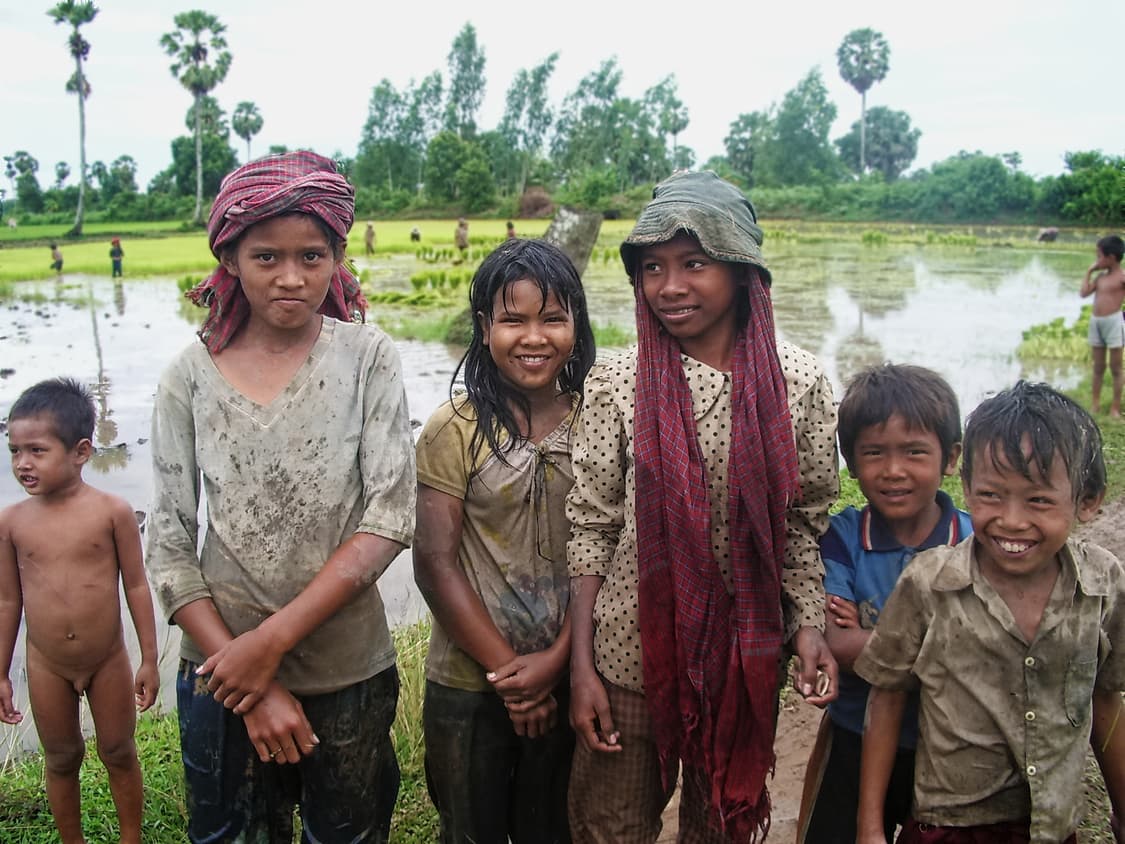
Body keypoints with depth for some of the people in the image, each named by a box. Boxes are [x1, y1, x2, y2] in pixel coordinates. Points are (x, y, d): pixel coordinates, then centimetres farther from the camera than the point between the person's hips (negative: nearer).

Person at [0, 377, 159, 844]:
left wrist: (149, 660, -5)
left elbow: (136, 587, -7)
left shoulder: (112, 511, -14)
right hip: (47, 667, 2)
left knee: (119, 753, 15)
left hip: (109, 660, -1)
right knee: (61, 759, 18)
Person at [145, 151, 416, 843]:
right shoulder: (193, 377, -4)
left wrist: (273, 638, -17)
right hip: (222, 675, 1)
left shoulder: (368, 357, -7)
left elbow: (392, 517, -13)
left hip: (350, 676, 0)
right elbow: (169, 549, -5)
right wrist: (252, 691, -11)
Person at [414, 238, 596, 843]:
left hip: (568, 676, 2)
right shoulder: (453, 431, -9)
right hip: (469, 684, -2)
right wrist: (506, 668, -11)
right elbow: (435, 564, -11)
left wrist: (556, 658, -12)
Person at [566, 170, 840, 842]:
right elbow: (590, 527, -5)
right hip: (632, 651, 0)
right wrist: (582, 664, -6)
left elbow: (807, 521, 2)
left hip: (748, 654, 1)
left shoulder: (798, 382, -7)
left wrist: (809, 625, -10)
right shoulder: (618, 383, -8)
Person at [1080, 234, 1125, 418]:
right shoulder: (1100, 276, 11)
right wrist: (1089, 271, 8)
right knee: (1098, 367, 13)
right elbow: (1085, 293, 8)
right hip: (1095, 322, 7)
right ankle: (1095, 404, 20)